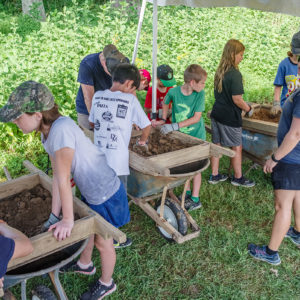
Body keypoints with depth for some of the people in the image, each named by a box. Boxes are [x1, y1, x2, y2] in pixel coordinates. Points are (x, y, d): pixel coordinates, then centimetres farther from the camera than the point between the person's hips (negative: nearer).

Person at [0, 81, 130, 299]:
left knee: (103, 242, 15)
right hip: (91, 191, 8)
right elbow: (57, 177, -4)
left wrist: (68, 220, -19)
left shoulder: (61, 128, -34)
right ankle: (85, 265, 58)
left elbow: (63, 180, -28)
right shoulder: (47, 132, -6)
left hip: (106, 193, -8)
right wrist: (55, 215, -2)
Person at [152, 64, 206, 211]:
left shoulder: (200, 94, -18)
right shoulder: (174, 92, -14)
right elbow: (165, 102, 9)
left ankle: (195, 199, 15)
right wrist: (163, 120, 1)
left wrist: (174, 126, -26)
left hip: (195, 135, -2)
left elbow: (196, 118, -21)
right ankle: (188, 192, 32)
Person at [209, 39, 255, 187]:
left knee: (216, 144, 15)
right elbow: (236, 99, -21)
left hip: (217, 113, 8)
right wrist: (248, 109, -4)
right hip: (230, 117, -8)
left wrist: (244, 105, 17)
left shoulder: (219, 71, 6)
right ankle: (238, 178, 22)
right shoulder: (235, 74, -19)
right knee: (237, 147, 8)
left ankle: (214, 175, 25)